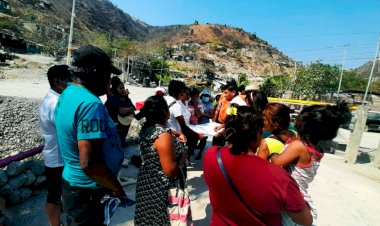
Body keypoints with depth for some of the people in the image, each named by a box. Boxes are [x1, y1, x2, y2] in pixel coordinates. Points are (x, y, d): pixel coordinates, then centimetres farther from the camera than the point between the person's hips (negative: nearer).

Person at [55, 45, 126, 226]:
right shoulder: (90, 104, -30)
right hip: (89, 192, -9)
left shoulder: (68, 93, 2)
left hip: (74, 184, 9)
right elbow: (89, 164, -33)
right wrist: (117, 187, -18)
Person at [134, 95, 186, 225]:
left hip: (147, 183, 8)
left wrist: (175, 135, 6)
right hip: (162, 189, -8)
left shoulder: (145, 129, -2)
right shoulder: (164, 136, -28)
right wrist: (183, 156, -11)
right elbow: (171, 170, -27)